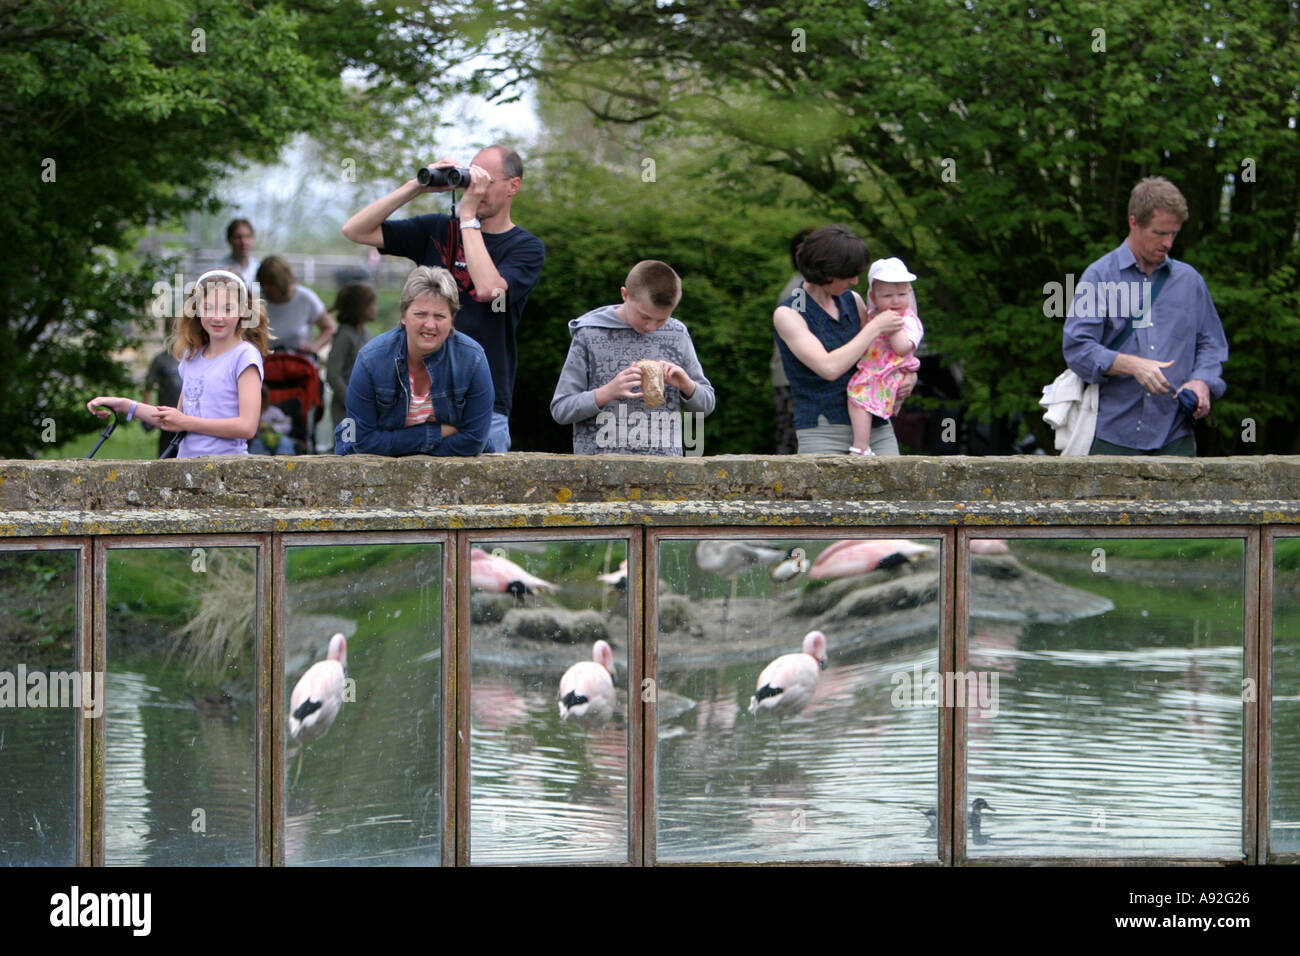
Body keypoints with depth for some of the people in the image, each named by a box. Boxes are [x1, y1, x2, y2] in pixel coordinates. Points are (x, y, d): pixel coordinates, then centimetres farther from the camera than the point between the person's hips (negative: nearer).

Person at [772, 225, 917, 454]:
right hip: (823, 433, -5)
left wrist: (909, 375, 0)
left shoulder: (852, 301, 11)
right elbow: (829, 368, -19)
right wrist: (876, 327, -13)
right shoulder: (787, 315, -6)